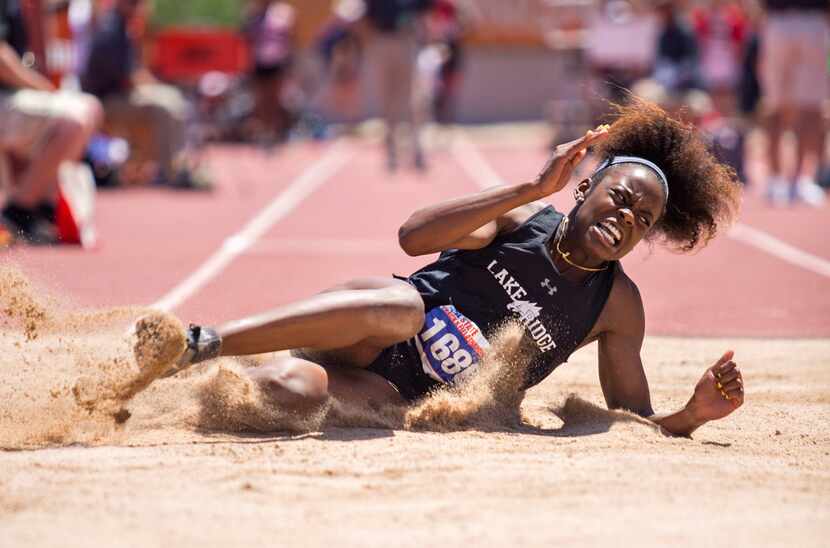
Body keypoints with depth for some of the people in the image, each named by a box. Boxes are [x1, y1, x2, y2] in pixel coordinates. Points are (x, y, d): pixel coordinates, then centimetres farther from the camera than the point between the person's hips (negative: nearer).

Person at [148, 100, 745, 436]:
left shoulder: (618, 308, 6)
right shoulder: (521, 218, 1)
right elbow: (415, 236, -15)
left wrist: (693, 414, -17)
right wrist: (533, 189, -20)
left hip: (395, 399, 0)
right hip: (363, 343, 0)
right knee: (401, 303, -40)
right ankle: (194, 346, -42)